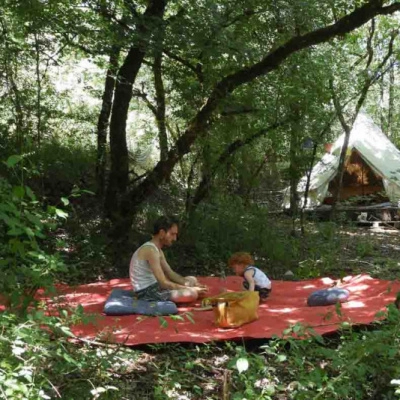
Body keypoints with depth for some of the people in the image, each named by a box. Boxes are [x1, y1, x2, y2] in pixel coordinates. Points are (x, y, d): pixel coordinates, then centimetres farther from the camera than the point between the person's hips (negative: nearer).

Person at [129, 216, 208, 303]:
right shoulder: (150, 250, -21)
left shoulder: (158, 250, 13)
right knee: (192, 294, -23)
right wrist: (190, 289, -17)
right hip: (146, 293, -11)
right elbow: (164, 283, -24)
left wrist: (192, 285, 0)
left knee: (192, 279, 17)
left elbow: (171, 274, 14)